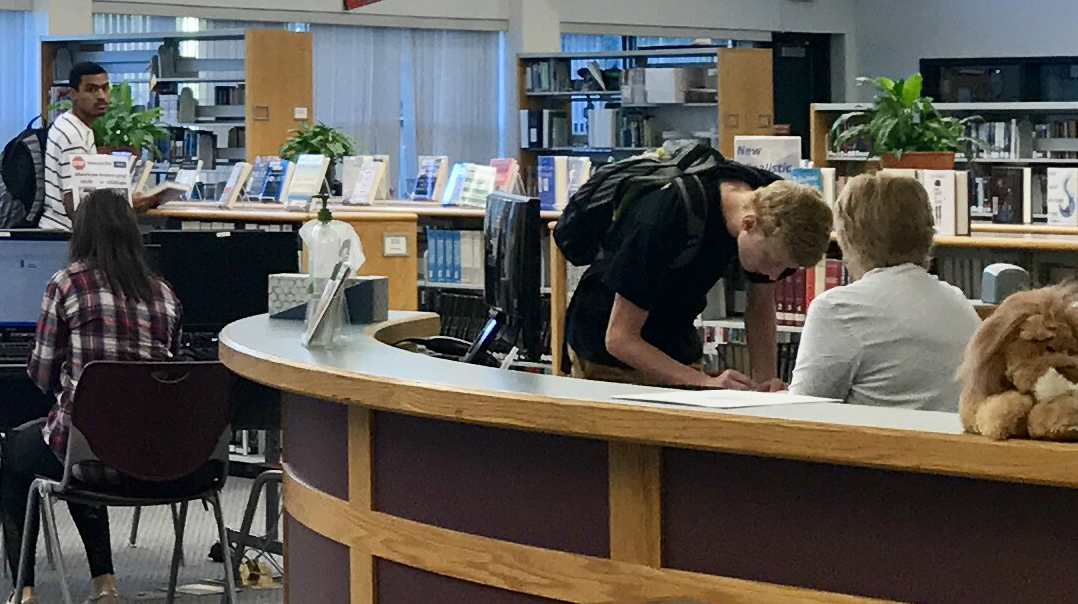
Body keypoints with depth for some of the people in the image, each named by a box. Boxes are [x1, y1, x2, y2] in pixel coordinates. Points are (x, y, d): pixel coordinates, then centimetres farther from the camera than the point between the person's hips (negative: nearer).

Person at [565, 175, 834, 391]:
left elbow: (761, 305, 2)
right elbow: (619, 338, -28)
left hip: (678, 351, 6)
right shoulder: (665, 223, -33)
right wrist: (705, 382, -36)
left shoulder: (773, 207, -15)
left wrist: (764, 380, -14)